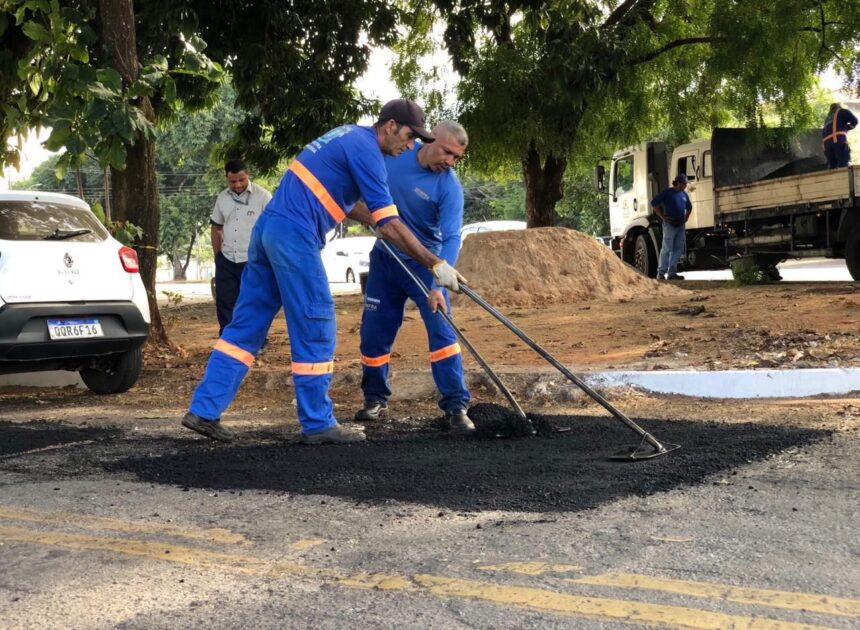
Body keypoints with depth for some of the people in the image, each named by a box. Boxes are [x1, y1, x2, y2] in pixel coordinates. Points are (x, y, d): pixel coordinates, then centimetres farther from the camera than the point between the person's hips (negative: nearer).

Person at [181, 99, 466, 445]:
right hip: (294, 236, -10)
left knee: (246, 326, 9)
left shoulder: (350, 137, 20)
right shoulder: (366, 149, -9)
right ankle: (318, 424, 6)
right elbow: (390, 224, -12)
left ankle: (204, 410, 9)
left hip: (268, 228, 10)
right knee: (315, 331, -1)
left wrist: (374, 221, 30)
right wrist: (436, 265, -9)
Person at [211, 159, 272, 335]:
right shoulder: (222, 198, 7)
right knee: (224, 303, 6)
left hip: (254, 262, -5)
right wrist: (217, 255, 13)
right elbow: (216, 228, 17)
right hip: (227, 262, 5)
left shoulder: (263, 196, -8)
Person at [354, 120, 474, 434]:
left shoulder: (450, 188, -22)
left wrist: (438, 284, -41)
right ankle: (375, 399, 25)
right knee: (374, 331, 7)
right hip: (385, 258, 3)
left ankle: (456, 406, -11)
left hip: (424, 263, -3)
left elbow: (451, 239, -29)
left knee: (442, 329, -14)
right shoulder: (395, 152, -10)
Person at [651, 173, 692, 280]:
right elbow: (654, 203, -6)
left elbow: (689, 207, 31)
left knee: (678, 249, 3)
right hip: (669, 224, -7)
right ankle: (661, 273, -5)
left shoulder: (684, 194, 15)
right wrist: (662, 216, -9)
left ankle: (672, 273, 6)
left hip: (680, 226, 7)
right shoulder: (667, 193, -4)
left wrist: (686, 218, 15)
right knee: (667, 249, -8)